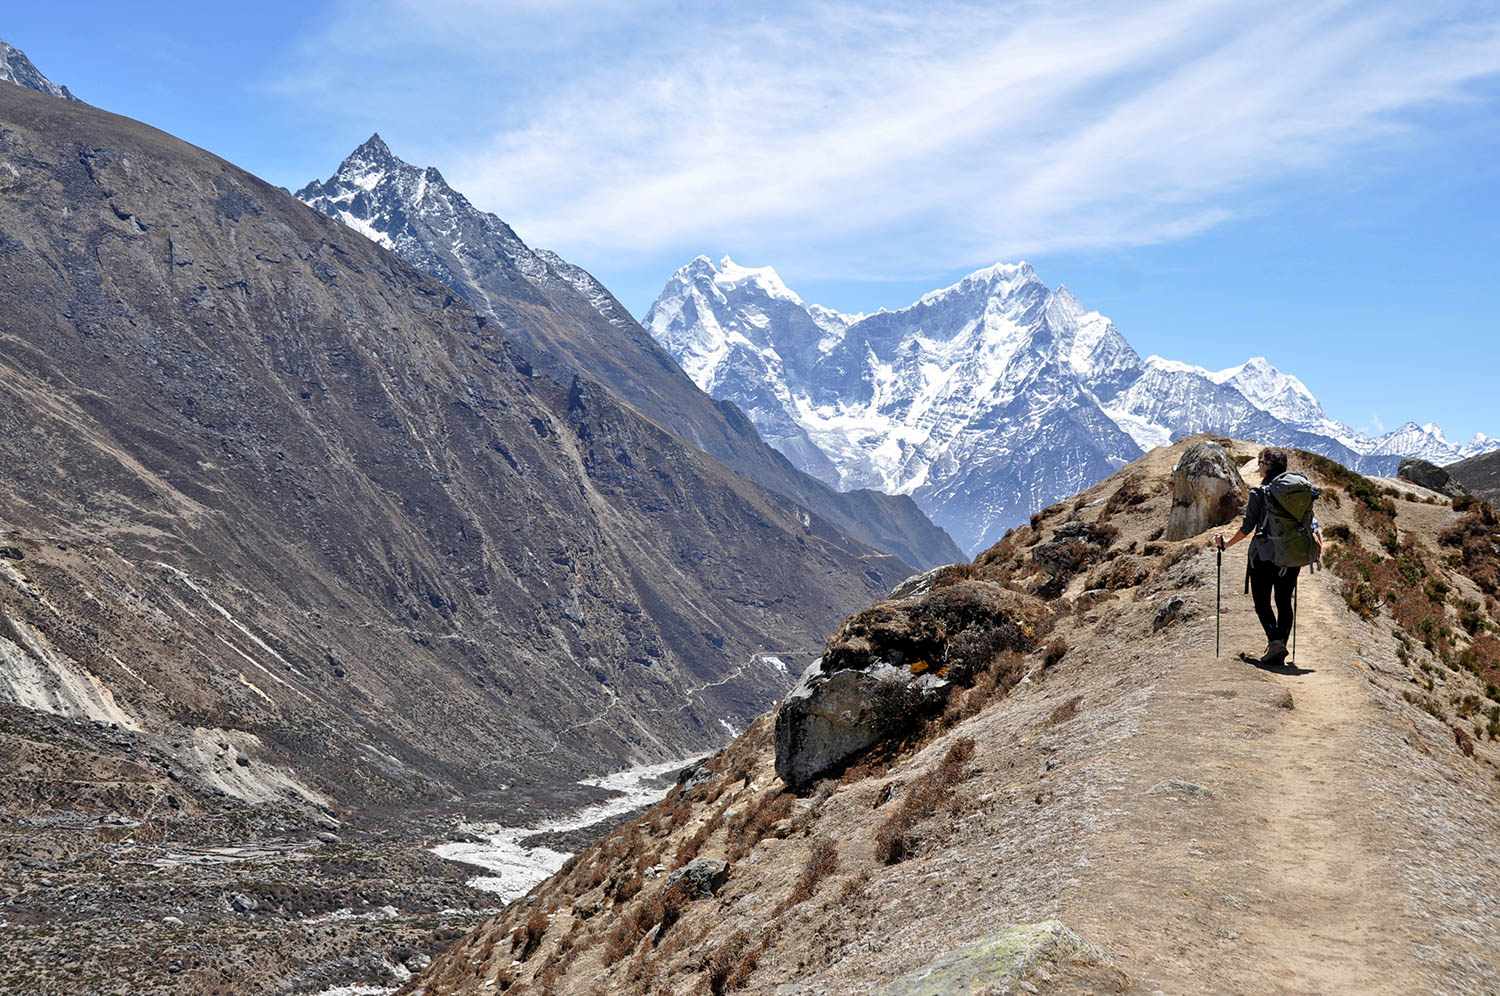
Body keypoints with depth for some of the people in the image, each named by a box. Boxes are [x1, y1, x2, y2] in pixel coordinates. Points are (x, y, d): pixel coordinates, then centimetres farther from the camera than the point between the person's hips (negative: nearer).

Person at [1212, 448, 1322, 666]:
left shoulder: (1259, 493, -8)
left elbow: (1247, 527, -7)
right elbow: (1311, 521, -1)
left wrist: (1227, 543, 5)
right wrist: (1318, 546, 6)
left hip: (1264, 555, -4)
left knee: (1262, 601, 6)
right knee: (1284, 602, 11)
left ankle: (1275, 640, -16)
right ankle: (1278, 654, 10)